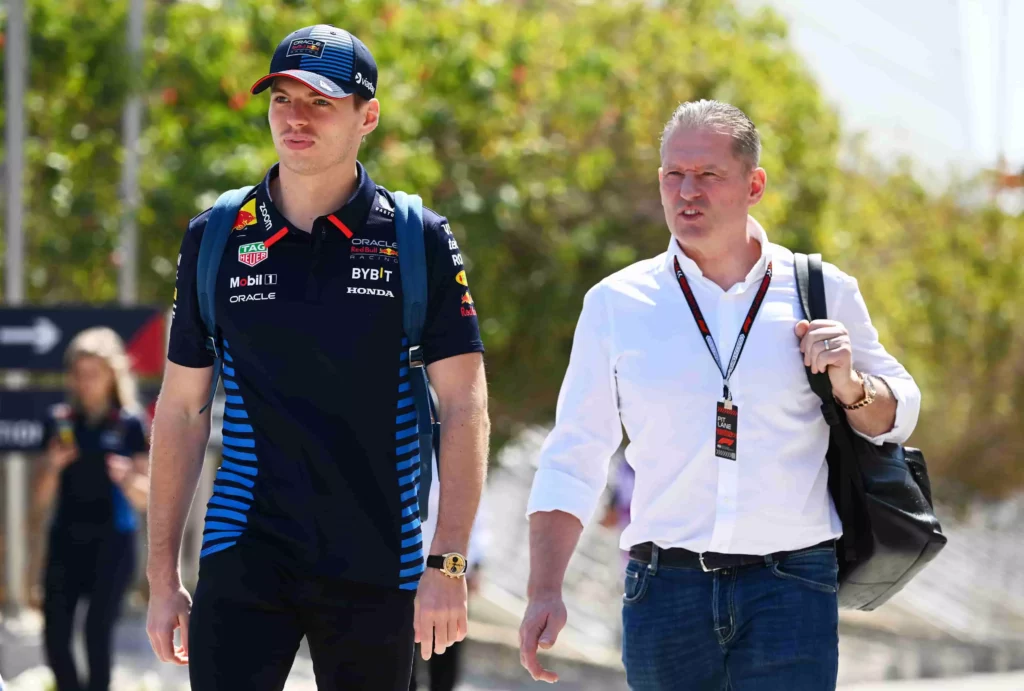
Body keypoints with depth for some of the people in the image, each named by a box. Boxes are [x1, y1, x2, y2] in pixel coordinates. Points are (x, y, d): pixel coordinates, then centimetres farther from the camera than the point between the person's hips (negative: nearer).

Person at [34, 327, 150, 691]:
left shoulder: (130, 425, -1)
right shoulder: (60, 422, 7)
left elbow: (144, 500, -1)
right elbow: (42, 499, 9)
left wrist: (127, 478, -22)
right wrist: (53, 465, -10)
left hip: (112, 542, -3)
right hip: (66, 540, 3)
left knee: (97, 633, -10)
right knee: (55, 634, -2)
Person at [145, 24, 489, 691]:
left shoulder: (420, 241, 1)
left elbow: (464, 409, -1)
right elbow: (183, 410, 11)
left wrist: (447, 564, -10)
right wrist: (163, 575, 7)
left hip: (376, 568, 0)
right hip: (244, 557, 1)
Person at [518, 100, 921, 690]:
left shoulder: (824, 293, 8)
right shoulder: (616, 303, 9)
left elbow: (898, 419, 17)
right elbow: (573, 459, 11)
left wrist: (848, 385, -6)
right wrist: (546, 593, 1)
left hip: (792, 591, -1)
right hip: (665, 591, 1)